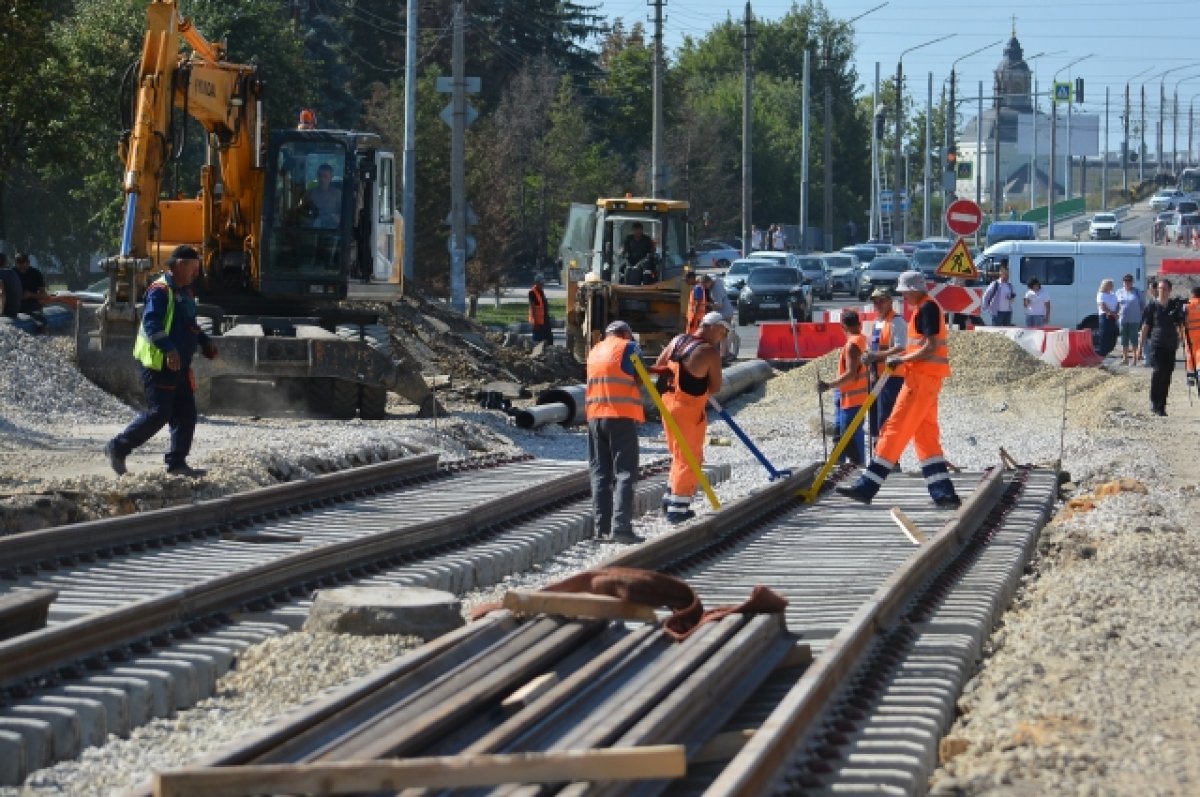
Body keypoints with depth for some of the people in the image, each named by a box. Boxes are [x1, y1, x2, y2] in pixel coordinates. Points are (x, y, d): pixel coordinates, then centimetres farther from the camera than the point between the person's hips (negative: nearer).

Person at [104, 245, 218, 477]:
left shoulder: (185, 292, 17)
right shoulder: (160, 291, -14)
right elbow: (151, 324, -25)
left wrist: (205, 342, 14)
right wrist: (169, 349, -35)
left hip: (180, 366, 10)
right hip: (158, 364, -10)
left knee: (186, 414, 6)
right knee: (158, 414, -9)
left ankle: (177, 462, 12)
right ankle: (117, 448, 4)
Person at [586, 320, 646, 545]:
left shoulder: (594, 351, 20)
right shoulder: (629, 347, 1)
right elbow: (640, 378, -5)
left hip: (595, 416, 6)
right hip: (623, 416, -6)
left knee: (600, 473, 9)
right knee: (624, 473, -6)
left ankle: (601, 525, 6)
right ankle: (621, 526, -15)